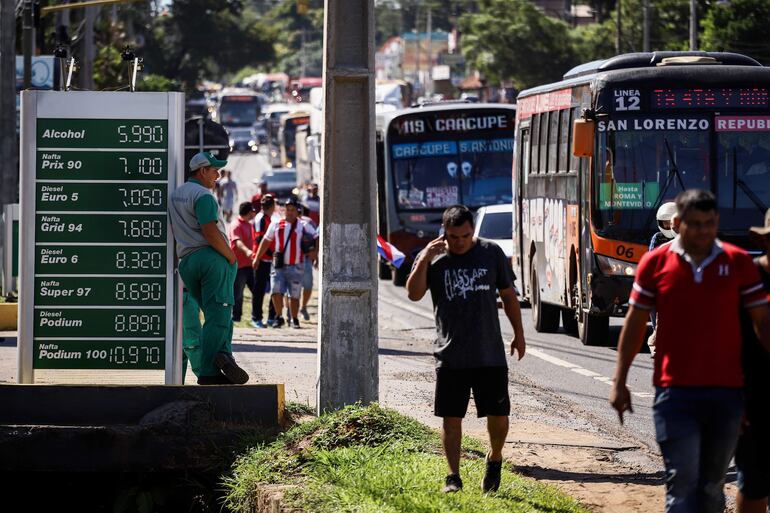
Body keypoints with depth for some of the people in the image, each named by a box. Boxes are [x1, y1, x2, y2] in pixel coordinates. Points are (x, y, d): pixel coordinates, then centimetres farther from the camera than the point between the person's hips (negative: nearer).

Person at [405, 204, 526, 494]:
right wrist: (424, 259, -21)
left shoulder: (491, 254, 3)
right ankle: (453, 476, 9)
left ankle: (495, 459, 29)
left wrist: (519, 334, 13)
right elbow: (414, 294, -12)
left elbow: (508, 296, 13)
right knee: (451, 417, 1)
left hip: (490, 354, 1)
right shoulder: (432, 258, 1)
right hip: (450, 356, -1)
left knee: (498, 415, 2)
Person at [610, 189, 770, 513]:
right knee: (683, 482, -9)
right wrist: (619, 382, 5)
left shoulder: (738, 262, 2)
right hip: (675, 392, -2)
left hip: (726, 390, 2)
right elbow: (635, 323, 7)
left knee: (712, 486, 11)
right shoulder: (656, 263, 0)